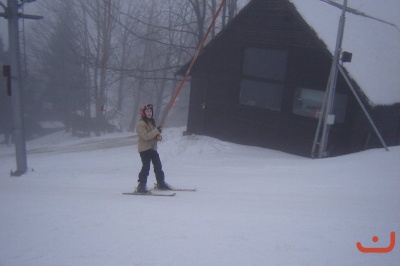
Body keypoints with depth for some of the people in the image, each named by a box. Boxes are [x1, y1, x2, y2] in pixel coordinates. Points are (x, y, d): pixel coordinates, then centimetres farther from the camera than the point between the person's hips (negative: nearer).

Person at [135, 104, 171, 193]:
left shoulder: (152, 122, 15)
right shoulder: (140, 124, -11)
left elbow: (154, 134, 18)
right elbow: (145, 136, -22)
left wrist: (159, 136, -5)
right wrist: (157, 131, -22)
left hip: (153, 148, 8)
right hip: (144, 149, -8)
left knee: (158, 165, 11)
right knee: (146, 167, -10)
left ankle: (161, 183, 24)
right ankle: (141, 186, -3)